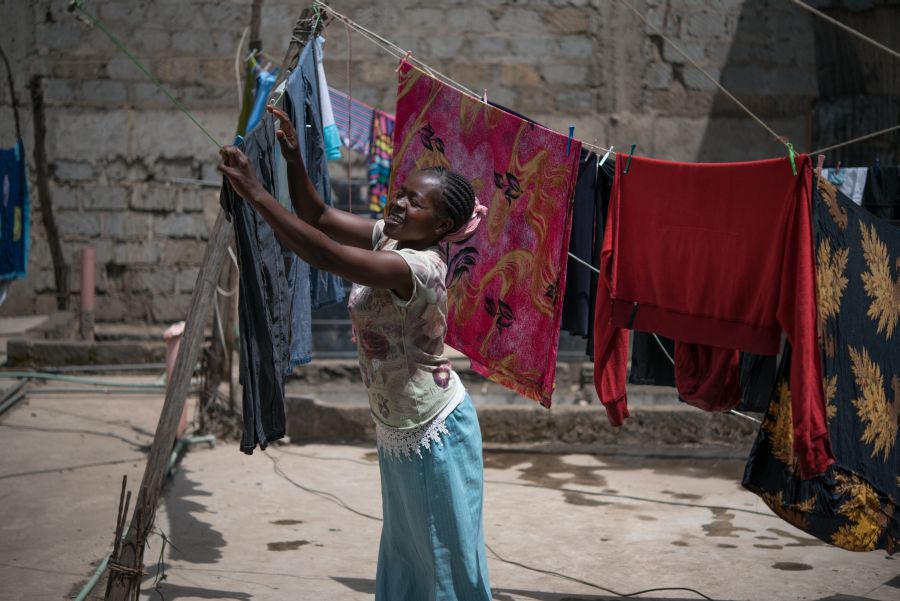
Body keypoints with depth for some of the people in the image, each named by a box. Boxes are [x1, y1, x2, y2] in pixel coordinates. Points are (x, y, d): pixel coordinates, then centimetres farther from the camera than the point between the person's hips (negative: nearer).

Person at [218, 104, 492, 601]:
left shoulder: (420, 267, -29)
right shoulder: (389, 239, -3)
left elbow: (323, 253, -39)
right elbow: (319, 217, 1)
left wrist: (254, 192, -38)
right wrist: (293, 159, -15)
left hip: (434, 433, -9)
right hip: (398, 429, 9)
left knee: (446, 551, 7)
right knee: (404, 548, 22)